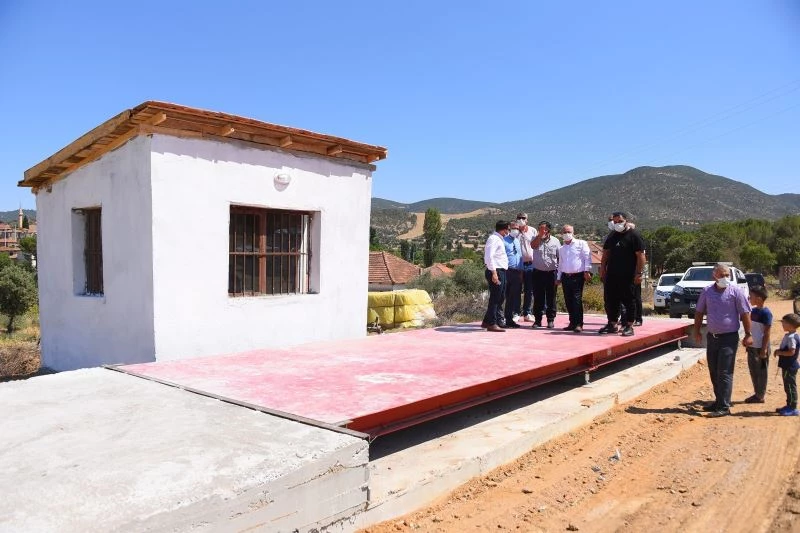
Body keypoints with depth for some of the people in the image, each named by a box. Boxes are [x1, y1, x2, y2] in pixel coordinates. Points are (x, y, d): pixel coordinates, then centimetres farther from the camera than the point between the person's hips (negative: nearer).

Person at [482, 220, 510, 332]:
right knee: (495, 298, -6)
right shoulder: (493, 239, -11)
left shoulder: (499, 239, 19)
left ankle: (486, 321, 23)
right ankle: (491, 324, -1)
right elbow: (489, 256, -21)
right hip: (496, 271, -10)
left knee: (500, 298, 15)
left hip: (501, 271, 10)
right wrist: (494, 272, -25)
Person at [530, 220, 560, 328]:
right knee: (538, 297, 4)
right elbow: (533, 245, -21)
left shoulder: (555, 241, 4)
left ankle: (551, 320, 13)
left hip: (551, 272, 0)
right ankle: (537, 319, 12)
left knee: (551, 297, 5)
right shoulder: (536, 239, 4)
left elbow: (560, 257, 7)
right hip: (538, 272, 0)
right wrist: (540, 235, -22)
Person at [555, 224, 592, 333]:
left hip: (578, 276, -5)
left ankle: (578, 324, -11)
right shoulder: (561, 249, 20)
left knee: (577, 300, -12)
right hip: (565, 277, 6)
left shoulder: (581, 244, 3)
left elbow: (587, 258, -5)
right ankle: (572, 323, 12)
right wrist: (558, 278, 21)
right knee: (568, 301, 5)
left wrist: (587, 271, -15)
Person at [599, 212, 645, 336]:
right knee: (610, 300, 9)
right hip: (611, 275, 6)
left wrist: (638, 273, -15)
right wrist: (603, 269, 11)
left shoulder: (634, 235, -5)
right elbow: (606, 253, 19)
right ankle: (612, 324, 19)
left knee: (629, 301, 0)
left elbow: (640, 256, -10)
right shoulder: (612, 236, 14)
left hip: (628, 276, -6)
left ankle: (629, 326, 7)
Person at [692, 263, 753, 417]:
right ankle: (719, 400, 28)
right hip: (712, 336, 5)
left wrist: (748, 334, -8)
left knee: (725, 373, -6)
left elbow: (745, 313, -6)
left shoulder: (735, 291, -8)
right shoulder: (707, 291, 3)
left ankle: (724, 407, -3)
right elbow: (699, 312, 12)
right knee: (714, 372, 14)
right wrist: (697, 331, 10)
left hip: (729, 337, -5)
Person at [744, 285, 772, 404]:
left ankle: (760, 396, 12)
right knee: (753, 371, 14)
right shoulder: (754, 310, 7)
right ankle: (756, 393, 24)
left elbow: (767, 333, -16)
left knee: (761, 372, 3)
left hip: (760, 348, -8)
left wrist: (764, 349, -17)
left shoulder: (766, 313, -16)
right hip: (752, 347, 8)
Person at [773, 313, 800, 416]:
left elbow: (791, 352, -27)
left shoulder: (791, 337, -21)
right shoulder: (789, 336, 11)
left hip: (789, 367, -10)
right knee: (788, 386, 17)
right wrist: (779, 351, 7)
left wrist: (779, 352, -16)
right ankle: (789, 406, 27)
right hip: (788, 366, 10)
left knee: (790, 386, -3)